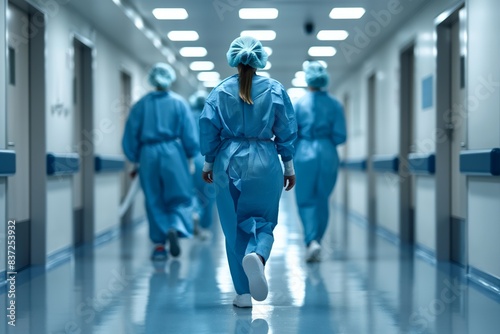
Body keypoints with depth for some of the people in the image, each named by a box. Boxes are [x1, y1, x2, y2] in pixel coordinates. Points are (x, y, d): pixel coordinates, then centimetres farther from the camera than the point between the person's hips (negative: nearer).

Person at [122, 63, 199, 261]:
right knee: (179, 197, 5)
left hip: (148, 155, 2)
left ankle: (159, 244, 9)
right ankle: (175, 228, -22)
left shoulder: (141, 105, 6)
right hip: (173, 154, -2)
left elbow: (130, 136, 6)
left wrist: (135, 159, 16)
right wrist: (190, 155, 14)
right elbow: (189, 135, -1)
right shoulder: (179, 103, 2)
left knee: (154, 201, 9)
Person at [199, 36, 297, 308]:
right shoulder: (275, 90, 0)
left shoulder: (220, 91, 0)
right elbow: (286, 131, 1)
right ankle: (257, 255, -25)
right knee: (263, 221, 10)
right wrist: (289, 167, 11)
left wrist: (208, 163, 14)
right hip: (264, 164, -1)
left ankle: (243, 293, 8)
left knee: (234, 227, 9)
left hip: (229, 163, 1)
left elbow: (208, 129, 1)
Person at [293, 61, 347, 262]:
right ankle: (316, 242, 20)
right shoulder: (335, 105, 0)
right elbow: (340, 136, -2)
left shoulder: (299, 104, -4)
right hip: (328, 155, 2)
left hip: (305, 155, -2)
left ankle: (312, 240, -17)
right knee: (322, 200, 13)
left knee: (306, 201, 3)